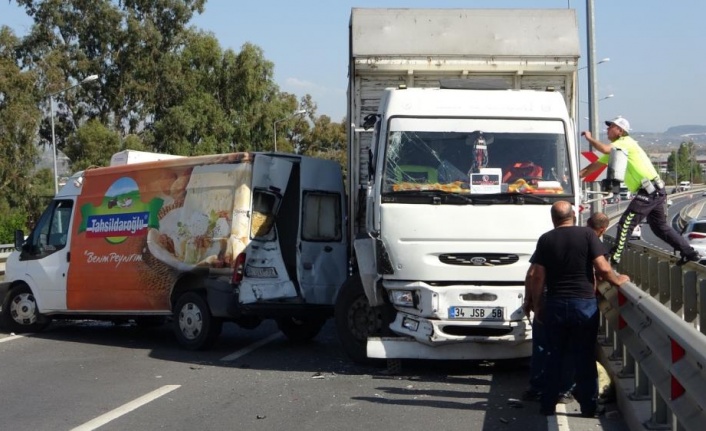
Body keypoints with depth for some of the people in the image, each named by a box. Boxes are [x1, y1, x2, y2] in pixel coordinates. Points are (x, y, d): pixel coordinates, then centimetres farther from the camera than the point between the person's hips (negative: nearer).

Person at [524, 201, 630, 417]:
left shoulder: (545, 240, 1)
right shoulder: (587, 234, -3)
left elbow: (537, 276, -2)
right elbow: (602, 268, -9)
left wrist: (536, 304, 9)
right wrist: (618, 280, 9)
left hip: (554, 304, 1)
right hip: (584, 303, -1)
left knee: (554, 358, 11)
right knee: (585, 358, 6)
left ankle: (548, 406, 15)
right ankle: (589, 407, 10)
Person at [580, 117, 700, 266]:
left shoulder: (626, 142, -8)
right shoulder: (616, 149, 20)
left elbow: (605, 149, -25)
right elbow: (597, 164, 23)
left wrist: (589, 138, -10)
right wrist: (577, 175, 18)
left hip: (648, 192, -10)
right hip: (656, 192, 10)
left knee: (625, 224, -7)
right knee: (660, 227, 17)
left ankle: (614, 257, -3)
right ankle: (690, 253, 20)